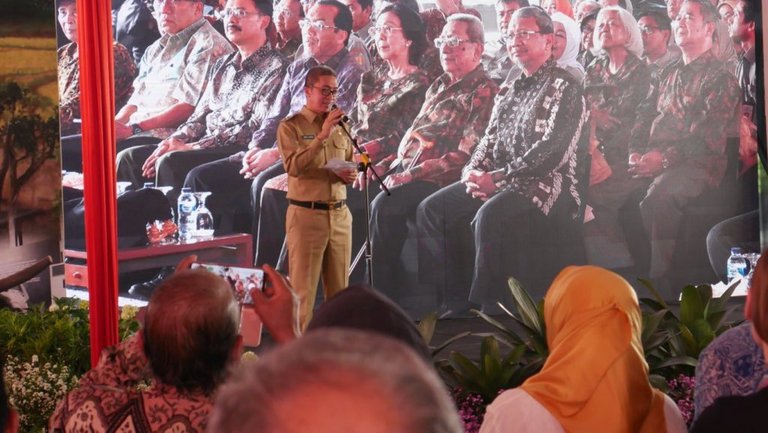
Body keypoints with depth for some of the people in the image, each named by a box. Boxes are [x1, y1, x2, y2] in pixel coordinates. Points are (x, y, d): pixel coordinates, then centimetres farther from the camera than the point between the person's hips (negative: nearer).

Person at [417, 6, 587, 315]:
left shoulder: (564, 86, -5)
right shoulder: (511, 91, 22)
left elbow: (552, 150, -16)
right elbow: (489, 140, 22)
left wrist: (497, 178, -17)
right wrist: (473, 173, -1)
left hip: (545, 185, -9)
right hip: (498, 183, 9)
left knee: (490, 216, -35)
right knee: (432, 208, -6)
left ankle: (490, 308, -23)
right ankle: (456, 303, -5)